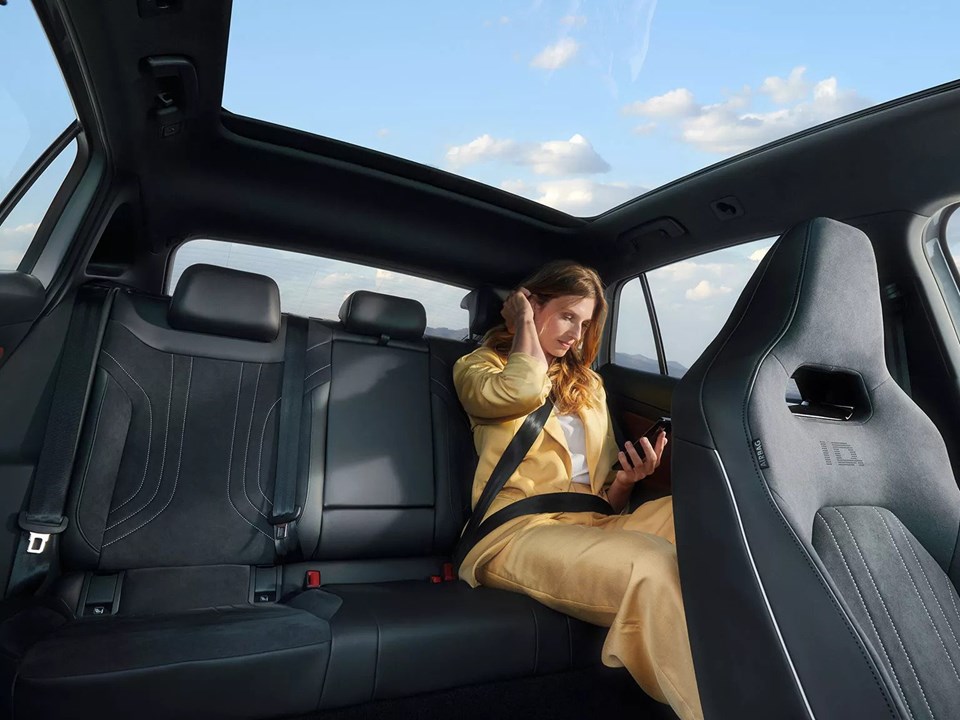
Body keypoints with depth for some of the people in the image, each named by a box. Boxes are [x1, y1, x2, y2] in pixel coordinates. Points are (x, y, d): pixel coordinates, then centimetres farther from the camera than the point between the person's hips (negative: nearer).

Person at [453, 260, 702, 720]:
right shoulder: (478, 368, 10)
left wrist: (626, 479, -2)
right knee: (654, 567, -35)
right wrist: (524, 322, 1)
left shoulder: (589, 384, 24)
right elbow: (522, 391, -17)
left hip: (592, 524, 6)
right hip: (520, 529, -5)